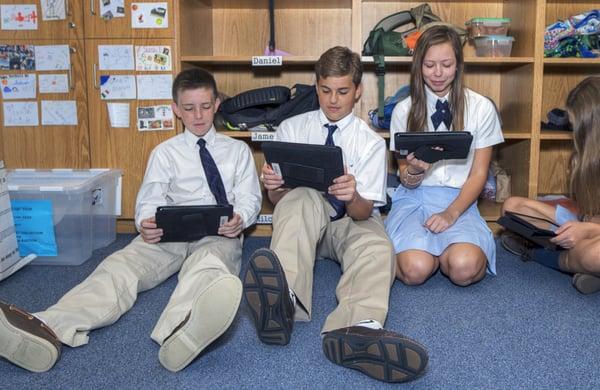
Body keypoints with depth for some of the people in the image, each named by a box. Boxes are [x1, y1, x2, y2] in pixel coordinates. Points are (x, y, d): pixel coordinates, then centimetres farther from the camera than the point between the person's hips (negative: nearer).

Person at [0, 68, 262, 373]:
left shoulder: (238, 150, 19)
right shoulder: (165, 152, 19)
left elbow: (249, 198, 11)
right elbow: (149, 201, 9)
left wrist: (238, 220, -16)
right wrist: (146, 223, -17)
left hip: (219, 234, -2)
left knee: (206, 265, -40)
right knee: (122, 264, -29)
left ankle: (177, 337, -75)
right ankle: (46, 332, -55)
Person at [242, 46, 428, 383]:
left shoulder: (371, 141, -1)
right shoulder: (291, 128, 1)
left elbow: (363, 211, -9)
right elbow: (278, 198, 0)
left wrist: (353, 198, -34)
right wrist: (273, 187, -25)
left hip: (351, 221, 0)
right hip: (302, 221, 0)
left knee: (377, 247, -33)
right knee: (302, 198, -33)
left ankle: (355, 329, -66)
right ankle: (283, 300, -60)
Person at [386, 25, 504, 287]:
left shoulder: (481, 108, 2)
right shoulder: (404, 110, 4)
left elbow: (478, 174, 4)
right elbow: (406, 181, 6)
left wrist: (452, 212, -12)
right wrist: (414, 171, -19)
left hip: (460, 200, 0)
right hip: (414, 198, 0)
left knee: (464, 269, -31)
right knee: (415, 270, -29)